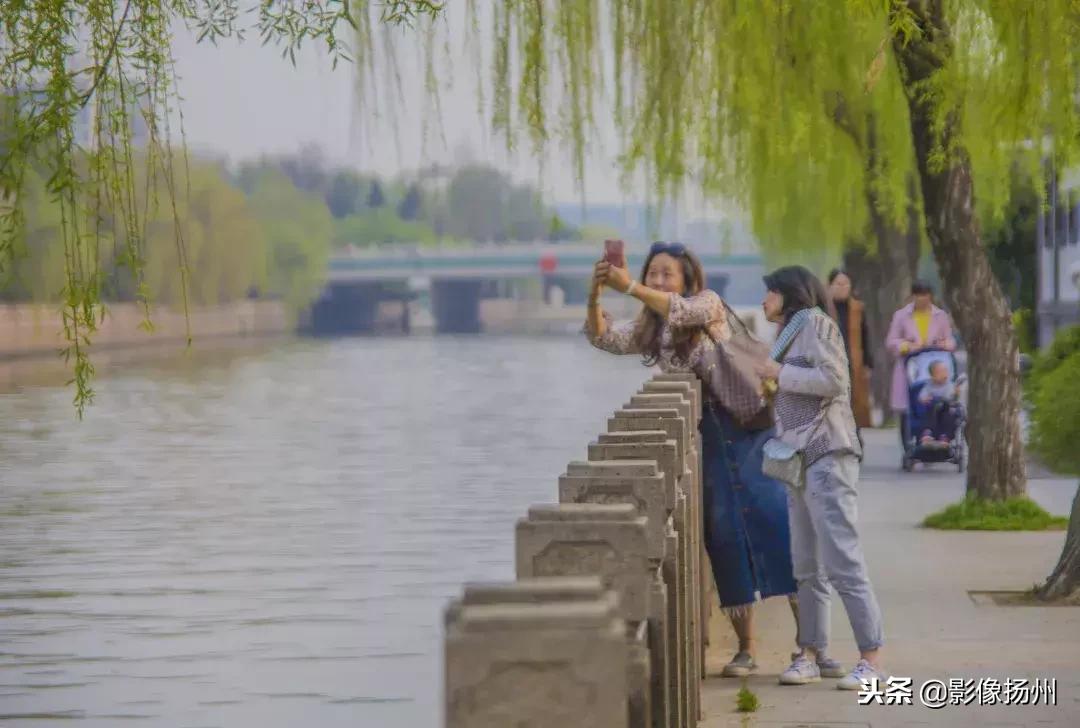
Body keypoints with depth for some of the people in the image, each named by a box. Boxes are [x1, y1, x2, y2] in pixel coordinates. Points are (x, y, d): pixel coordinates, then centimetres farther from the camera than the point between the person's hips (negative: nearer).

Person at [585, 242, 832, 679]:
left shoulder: (708, 303, -2)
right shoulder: (649, 331, 12)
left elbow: (683, 311, -24)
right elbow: (603, 338, 0)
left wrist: (630, 288, -33)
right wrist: (595, 296, -18)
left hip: (747, 426, -5)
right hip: (703, 441, 5)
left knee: (777, 524, -11)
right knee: (724, 537, 0)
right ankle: (745, 649, 5)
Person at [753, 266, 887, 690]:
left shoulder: (815, 322, -4)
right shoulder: (792, 333, 23)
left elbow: (831, 379, -17)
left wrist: (779, 374, -9)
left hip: (826, 456, -10)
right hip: (801, 458, 10)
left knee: (842, 560, -13)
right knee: (807, 568, 9)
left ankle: (871, 661, -15)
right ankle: (808, 656, 13)